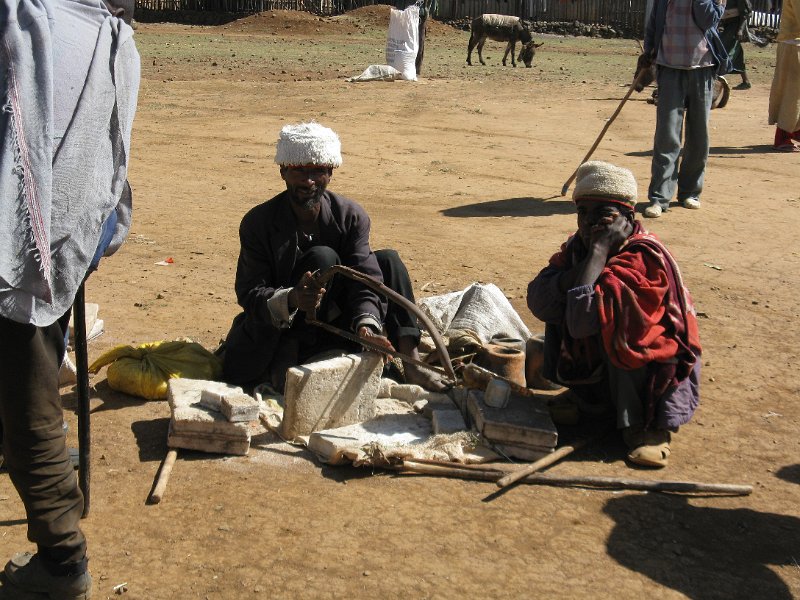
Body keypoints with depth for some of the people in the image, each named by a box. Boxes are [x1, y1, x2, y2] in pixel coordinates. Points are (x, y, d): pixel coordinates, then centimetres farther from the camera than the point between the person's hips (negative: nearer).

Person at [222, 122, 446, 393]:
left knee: (388, 260, -12)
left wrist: (366, 325, -37)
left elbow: (365, 280, -15)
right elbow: (249, 293, -19)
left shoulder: (351, 217, -6)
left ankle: (410, 362, -18)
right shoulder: (258, 222, -12)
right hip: (277, 327, -4)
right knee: (323, 258, -28)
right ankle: (285, 359, -22)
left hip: (333, 324, 4)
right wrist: (291, 299, -42)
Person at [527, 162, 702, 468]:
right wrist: (588, 257, -24)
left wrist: (600, 250, -30)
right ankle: (582, 399, 8)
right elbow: (538, 302, -17)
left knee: (608, 322, -31)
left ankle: (644, 424, -14)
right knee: (559, 299, -6)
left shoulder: (644, 257, -25)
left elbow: (584, 318, -38)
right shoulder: (578, 246, -3)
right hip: (595, 368, 7)